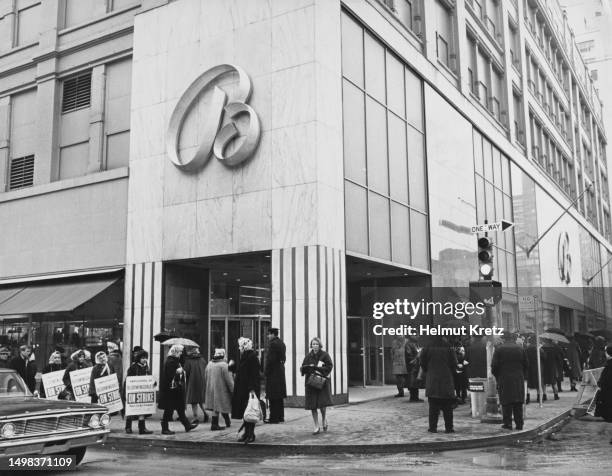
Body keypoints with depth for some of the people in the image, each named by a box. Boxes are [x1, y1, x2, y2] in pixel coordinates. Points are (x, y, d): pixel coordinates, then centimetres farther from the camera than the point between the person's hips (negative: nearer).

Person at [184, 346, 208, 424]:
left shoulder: (188, 361, -7)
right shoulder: (202, 360, 5)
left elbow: (186, 372, -8)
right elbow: (206, 370, 9)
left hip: (193, 382, -4)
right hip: (202, 382, 4)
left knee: (194, 401, 2)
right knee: (201, 400, 16)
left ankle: (195, 417, -1)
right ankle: (204, 412, -2)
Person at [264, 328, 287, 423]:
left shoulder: (273, 344, -15)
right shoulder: (282, 343, 14)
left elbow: (270, 359, -19)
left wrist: (266, 371, -13)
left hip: (273, 372, -9)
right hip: (281, 371, 9)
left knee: (273, 397, -5)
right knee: (280, 396, 14)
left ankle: (274, 418, -3)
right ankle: (280, 416, 20)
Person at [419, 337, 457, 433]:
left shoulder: (428, 347, -4)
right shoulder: (448, 347, -5)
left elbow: (423, 363, 0)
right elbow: (454, 364, -1)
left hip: (432, 379, 0)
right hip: (446, 380, 0)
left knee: (433, 406, 5)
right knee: (447, 407, 7)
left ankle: (433, 427, 5)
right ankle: (449, 427, 8)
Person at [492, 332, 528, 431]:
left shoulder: (498, 349, -5)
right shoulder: (520, 348, 5)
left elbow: (494, 366, -7)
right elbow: (526, 364, 6)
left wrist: (497, 376, 8)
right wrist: (522, 375, 16)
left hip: (504, 379, -3)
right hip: (519, 379, 3)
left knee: (506, 402, 3)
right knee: (518, 402, 9)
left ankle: (508, 423, 3)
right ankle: (519, 424, 10)